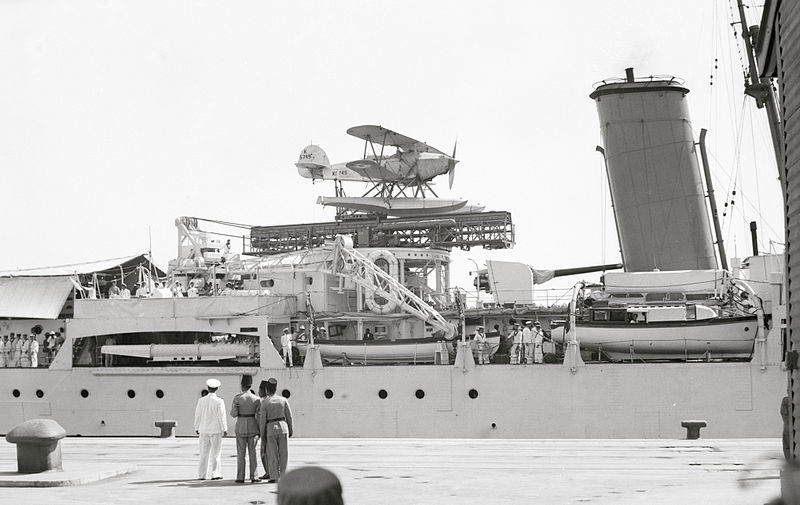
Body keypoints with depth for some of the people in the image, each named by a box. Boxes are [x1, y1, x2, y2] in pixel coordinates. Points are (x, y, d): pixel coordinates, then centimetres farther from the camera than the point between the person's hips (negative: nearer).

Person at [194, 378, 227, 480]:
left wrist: (197, 428, 14)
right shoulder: (219, 401, -10)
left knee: (204, 453, 9)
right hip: (216, 430, -3)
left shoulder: (201, 401, 0)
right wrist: (224, 429, -2)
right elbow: (222, 416, -9)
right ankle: (215, 474, 0)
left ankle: (202, 474, 10)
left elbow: (198, 415, 4)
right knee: (216, 453, 2)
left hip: (203, 430, 3)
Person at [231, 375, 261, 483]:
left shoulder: (237, 398, -7)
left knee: (241, 453, 3)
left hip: (240, 427, -1)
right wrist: (260, 430, 7)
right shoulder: (256, 399, -3)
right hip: (252, 427, 1)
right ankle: (253, 476, 4)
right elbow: (259, 416, -3)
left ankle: (240, 477, 0)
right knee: (252, 452, 6)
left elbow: (233, 414, -7)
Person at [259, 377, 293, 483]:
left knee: (272, 454, 4)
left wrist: (262, 433, 3)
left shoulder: (264, 402, -6)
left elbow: (262, 419, -6)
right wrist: (291, 430, 12)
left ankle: (274, 477, 3)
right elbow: (289, 416, 3)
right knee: (283, 453, 6)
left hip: (271, 428, -2)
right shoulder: (283, 400, 1)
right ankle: (282, 476, 7)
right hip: (283, 427, 2)